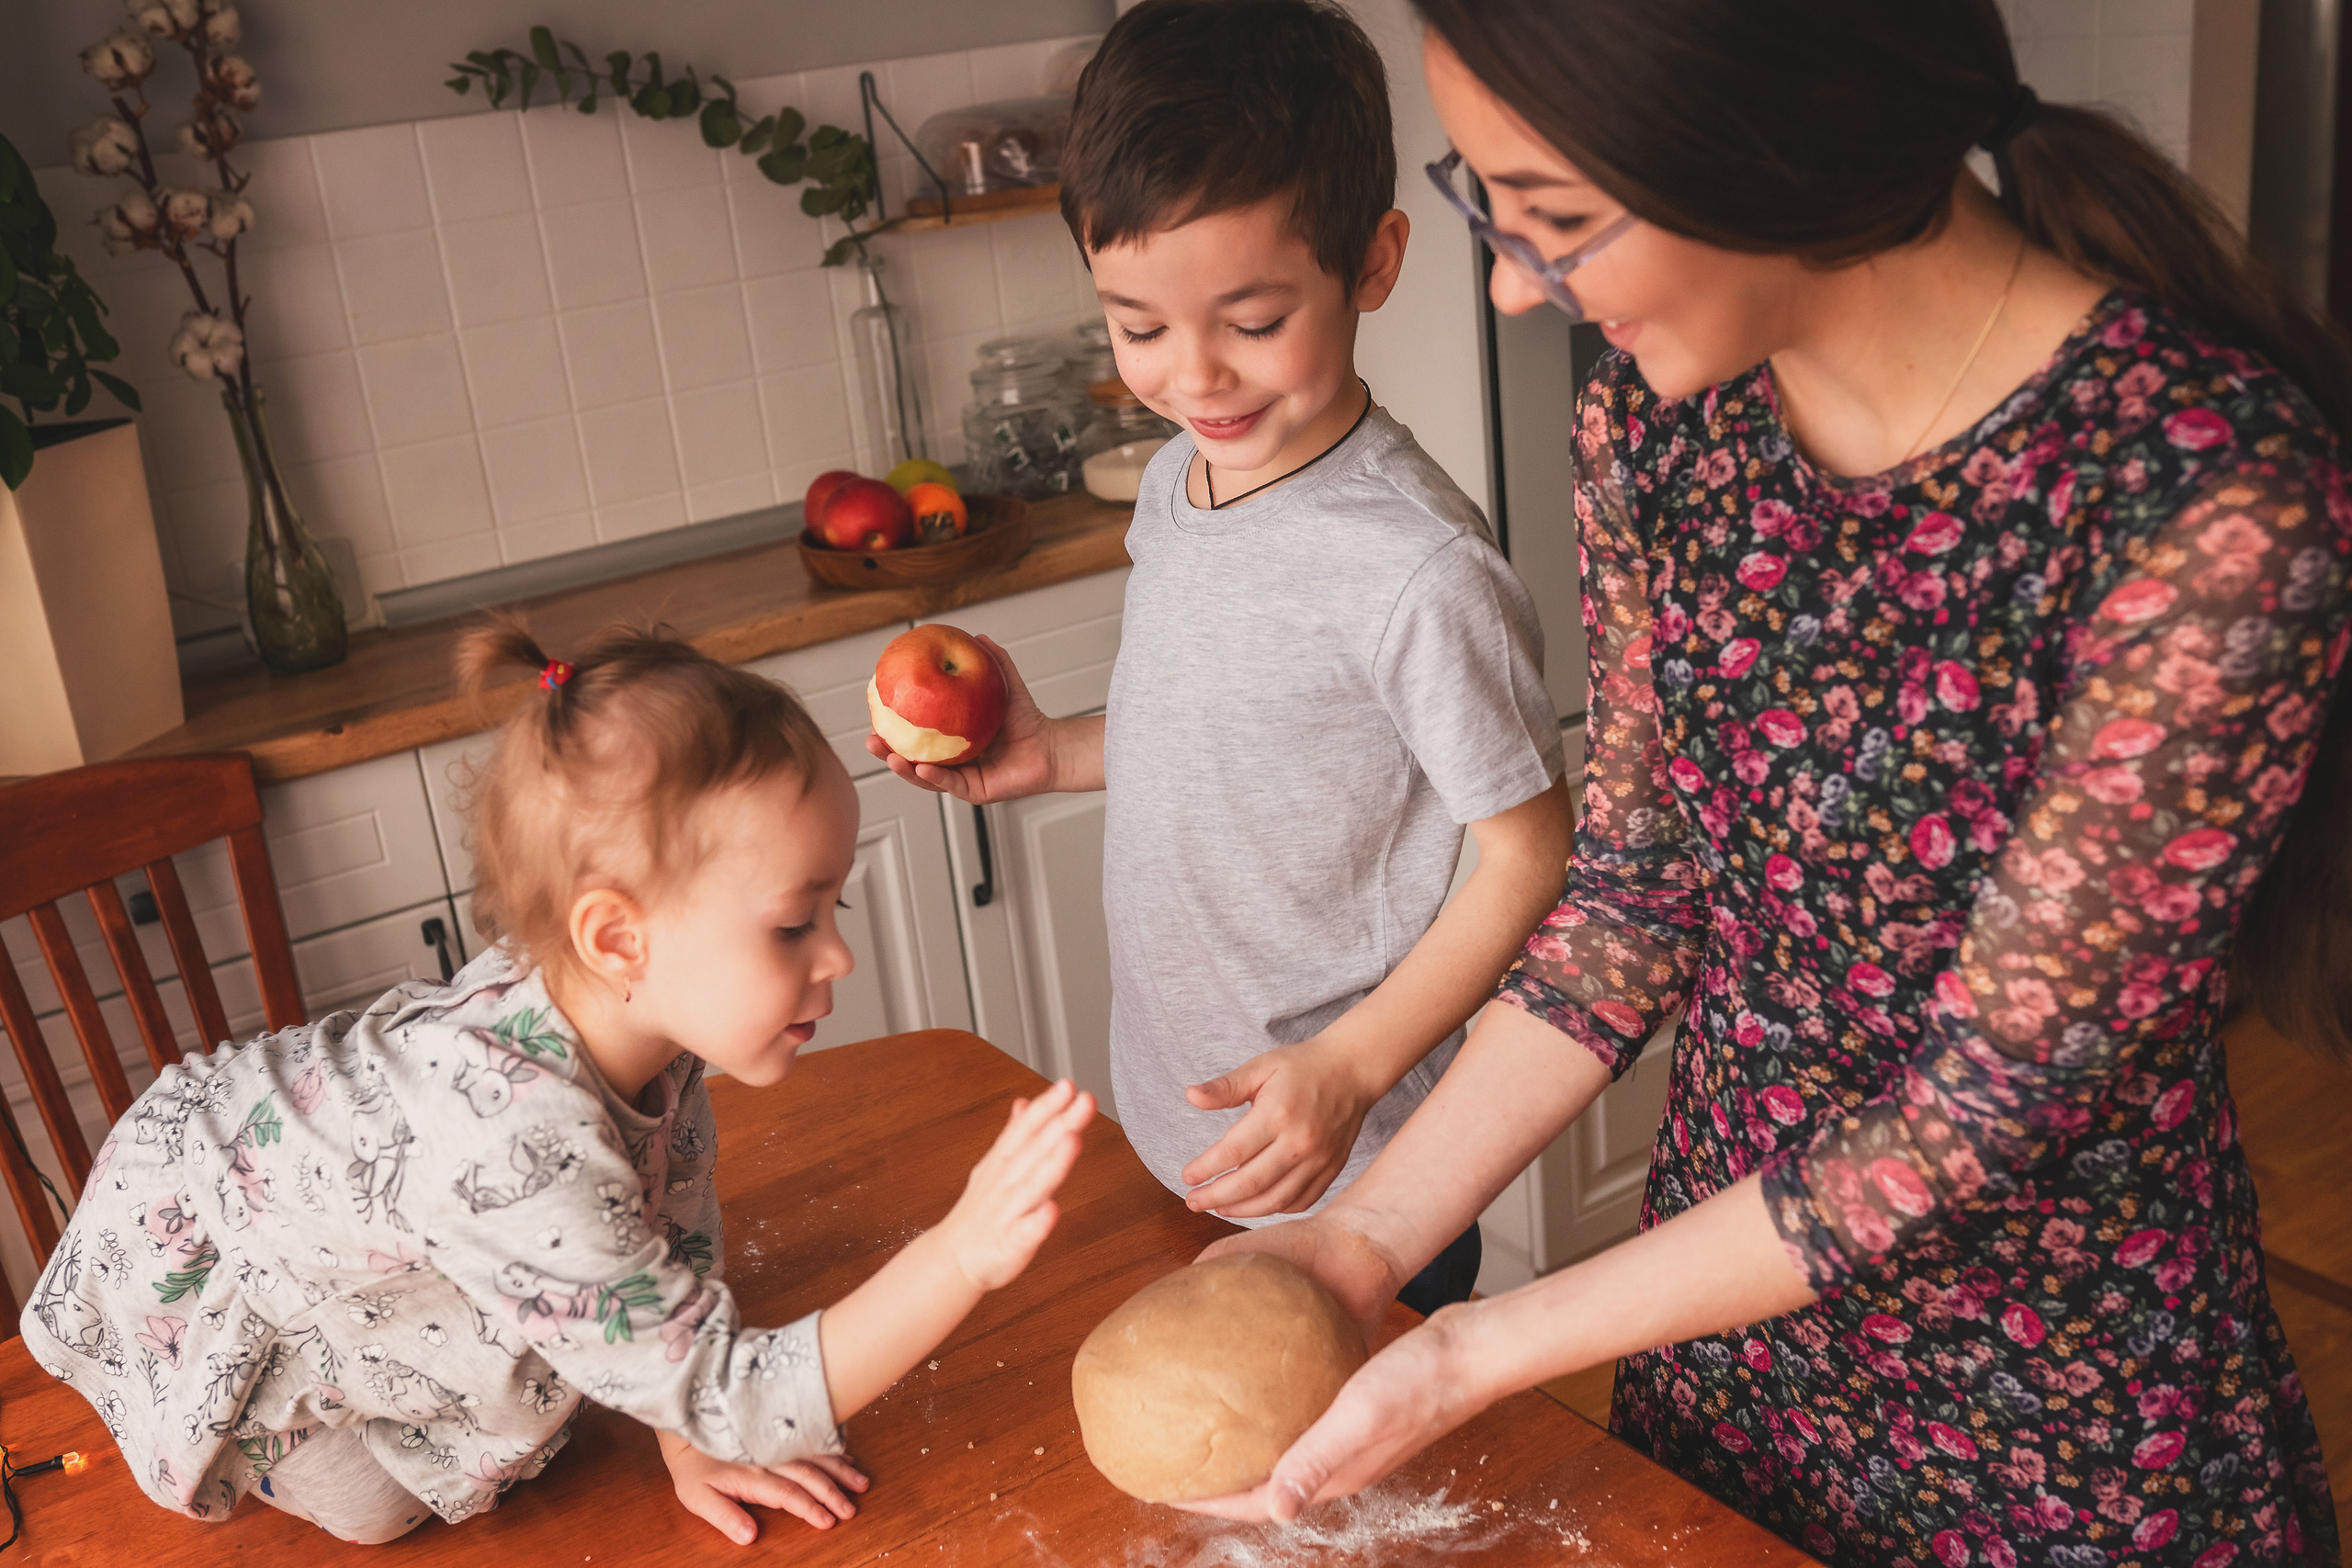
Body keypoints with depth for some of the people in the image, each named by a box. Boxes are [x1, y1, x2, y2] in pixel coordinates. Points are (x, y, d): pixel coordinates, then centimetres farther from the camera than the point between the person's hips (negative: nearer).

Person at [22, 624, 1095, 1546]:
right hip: (187, 1249, -7)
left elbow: (672, 1215, -4)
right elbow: (730, 1402, -42)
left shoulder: (633, 1013, -23)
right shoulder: (521, 1152, -47)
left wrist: (693, 1434, -5)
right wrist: (965, 1254, -51)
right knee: (372, 1509, -1)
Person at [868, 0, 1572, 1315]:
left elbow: (1531, 857, -19)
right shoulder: (1178, 480, -1)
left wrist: (1348, 1069, -25)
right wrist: (1053, 754, 1)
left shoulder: (1419, 570, -28)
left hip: (1346, 1185, -8)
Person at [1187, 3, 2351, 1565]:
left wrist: (1478, 1352, -20)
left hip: (2060, 1437, -4)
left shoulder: (2211, 501, -29)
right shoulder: (1658, 405, -10)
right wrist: (1366, 1236, -8)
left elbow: (1979, 1119, -24)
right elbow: (1638, 891, -3)